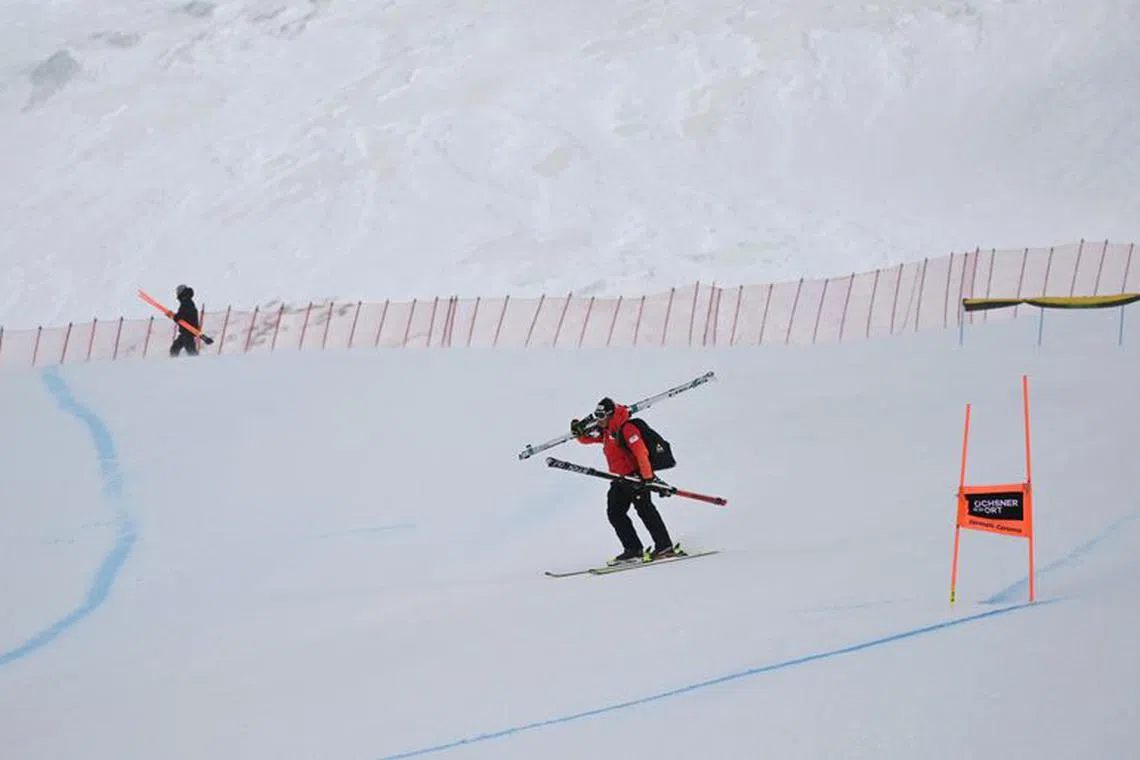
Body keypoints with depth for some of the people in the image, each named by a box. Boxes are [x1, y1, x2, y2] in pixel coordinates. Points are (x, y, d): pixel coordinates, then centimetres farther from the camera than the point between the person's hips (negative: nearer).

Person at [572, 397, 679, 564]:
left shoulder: (626, 429, -15)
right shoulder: (605, 431, 13)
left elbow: (641, 453, -23)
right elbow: (587, 438, 23)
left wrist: (647, 477, -30)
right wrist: (579, 432, -2)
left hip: (635, 476, -9)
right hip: (620, 480, 10)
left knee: (644, 509, -15)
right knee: (615, 513, 4)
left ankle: (665, 547, -16)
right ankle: (634, 550, 5)